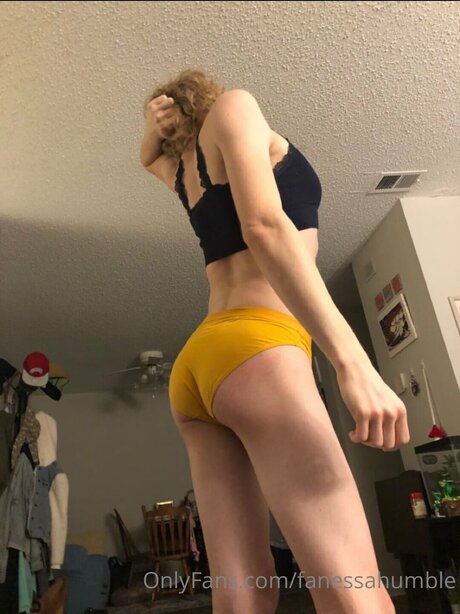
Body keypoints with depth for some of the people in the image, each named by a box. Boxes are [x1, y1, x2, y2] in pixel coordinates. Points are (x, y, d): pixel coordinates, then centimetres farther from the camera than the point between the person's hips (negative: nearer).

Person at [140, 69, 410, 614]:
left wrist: (155, 127, 28)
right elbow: (264, 227, -13)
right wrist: (353, 362, -20)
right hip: (255, 347, -9)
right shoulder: (232, 107, 6)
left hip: (198, 364, 9)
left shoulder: (181, 170, 25)